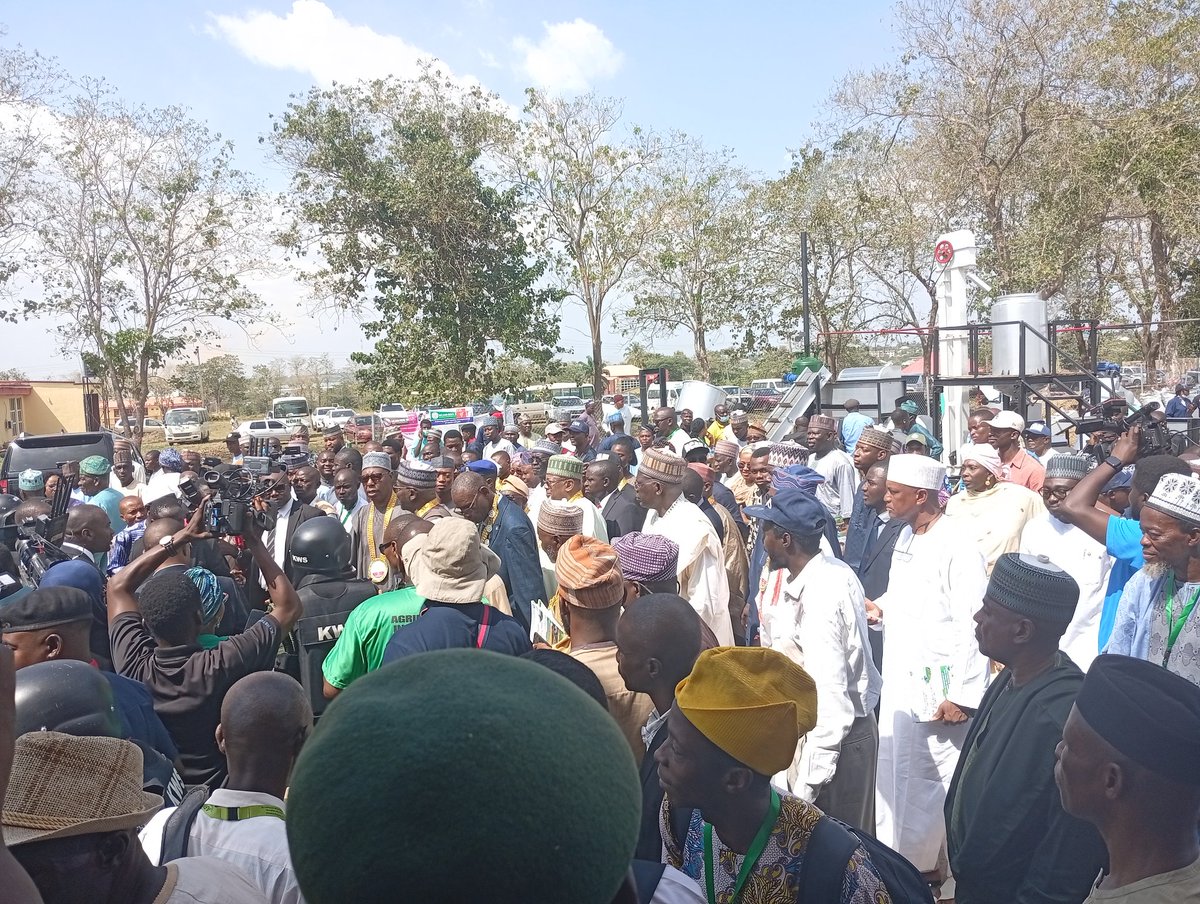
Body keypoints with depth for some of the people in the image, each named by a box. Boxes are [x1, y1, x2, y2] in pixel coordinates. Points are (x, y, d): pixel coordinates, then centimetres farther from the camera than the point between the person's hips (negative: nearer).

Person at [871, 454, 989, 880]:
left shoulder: (958, 549, -18)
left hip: (937, 688, -8)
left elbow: (972, 626, -20)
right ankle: (896, 858, 34)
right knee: (893, 774, 18)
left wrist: (961, 696, -20)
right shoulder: (906, 537, 9)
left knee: (934, 780, 8)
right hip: (898, 680, 8)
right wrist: (881, 607, 0)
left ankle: (931, 864, 26)